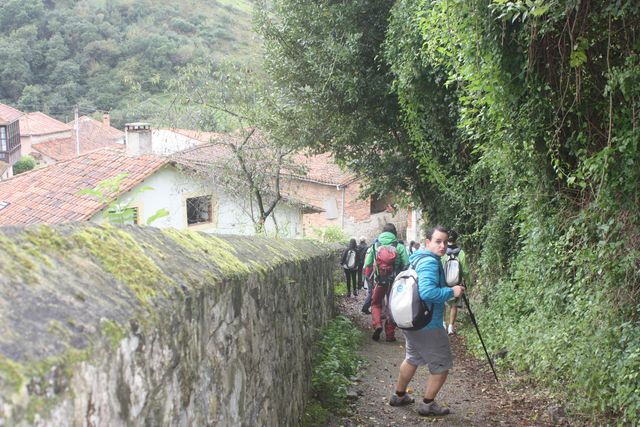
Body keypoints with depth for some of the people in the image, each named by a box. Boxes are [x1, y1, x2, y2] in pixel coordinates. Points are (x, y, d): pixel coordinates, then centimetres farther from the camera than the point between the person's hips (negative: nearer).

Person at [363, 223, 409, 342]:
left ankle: (377, 324, -5)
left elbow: (367, 266, 0)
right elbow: (406, 265, -8)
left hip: (379, 282, 0)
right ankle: (390, 334, 16)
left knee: (376, 303, 20)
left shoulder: (374, 246, 1)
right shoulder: (400, 247, -3)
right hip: (395, 283, 0)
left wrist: (370, 281, 14)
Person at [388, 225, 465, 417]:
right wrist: (452, 292, -23)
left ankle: (399, 396, 39)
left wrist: (448, 290, 18)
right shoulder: (430, 262, -22)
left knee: (412, 358, 27)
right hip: (427, 324, -10)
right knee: (442, 365, 5)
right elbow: (427, 292, -35)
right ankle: (428, 404, 13)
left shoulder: (417, 258, 10)